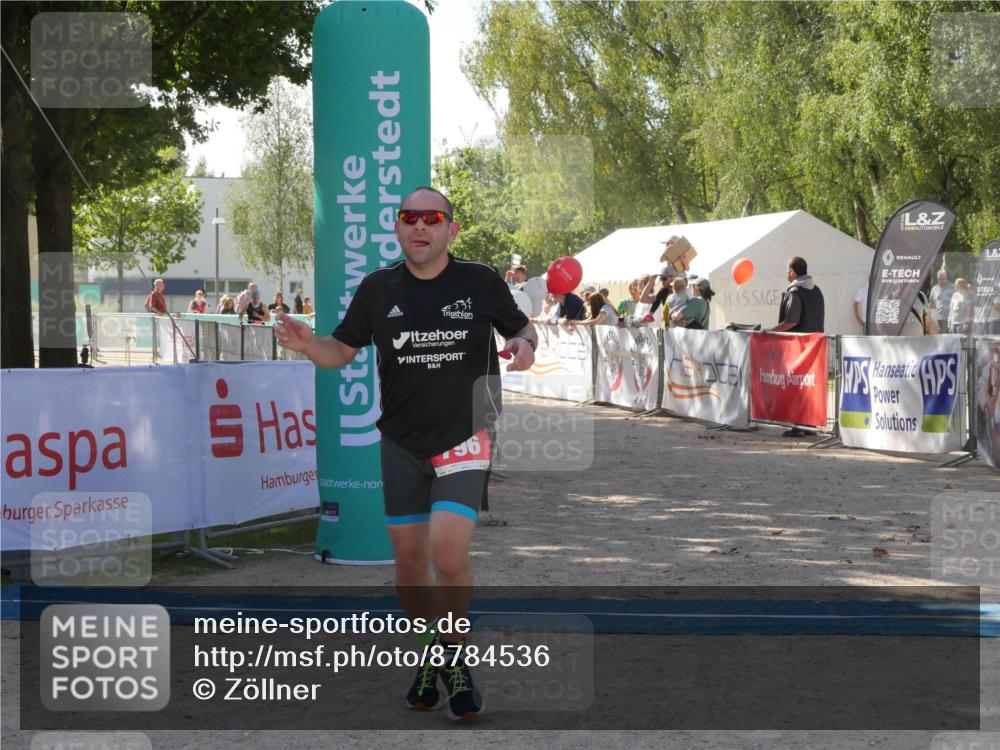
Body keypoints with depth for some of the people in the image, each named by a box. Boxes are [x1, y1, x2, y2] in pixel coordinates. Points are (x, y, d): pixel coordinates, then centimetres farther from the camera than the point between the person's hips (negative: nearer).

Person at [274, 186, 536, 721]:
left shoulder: (480, 281, -4)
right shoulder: (378, 288, 2)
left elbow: (521, 327, 10)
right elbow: (343, 350, 10)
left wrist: (525, 343, -13)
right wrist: (307, 345, -11)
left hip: (463, 437, -3)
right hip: (401, 442, 3)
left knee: (449, 555, -16)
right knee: (409, 560, 7)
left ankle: (453, 656, 9)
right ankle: (428, 656, 29)